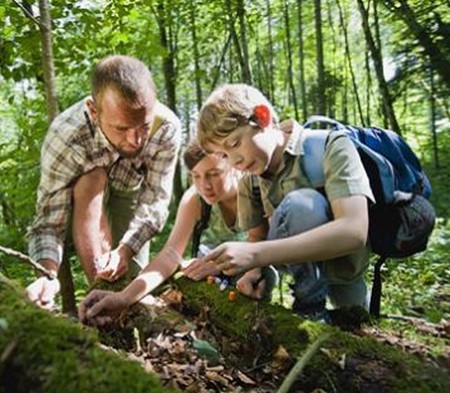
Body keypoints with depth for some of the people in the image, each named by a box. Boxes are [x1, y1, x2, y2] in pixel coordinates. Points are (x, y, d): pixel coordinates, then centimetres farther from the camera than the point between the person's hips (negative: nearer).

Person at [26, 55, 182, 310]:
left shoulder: (167, 128, -35)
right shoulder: (65, 137, -39)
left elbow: (155, 202, -29)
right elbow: (49, 222, -37)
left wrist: (125, 249, -44)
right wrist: (48, 275, -56)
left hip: (131, 193, 2)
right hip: (83, 196, -2)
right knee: (91, 180, -36)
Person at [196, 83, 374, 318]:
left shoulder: (330, 146, -20)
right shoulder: (250, 181, -3)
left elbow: (354, 231, -33)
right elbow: (258, 241, 0)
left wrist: (255, 254, -40)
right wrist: (255, 269, -25)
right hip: (303, 261, 7)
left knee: (301, 204, -33)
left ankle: (311, 306, -14)